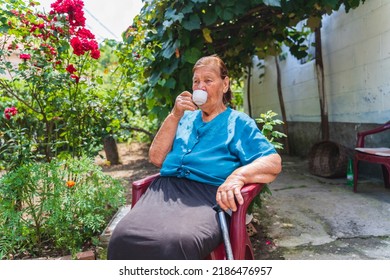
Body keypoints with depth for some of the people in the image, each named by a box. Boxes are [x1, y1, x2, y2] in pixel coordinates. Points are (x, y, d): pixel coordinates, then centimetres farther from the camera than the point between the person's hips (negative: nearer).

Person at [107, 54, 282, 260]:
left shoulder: (239, 122, 14)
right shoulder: (185, 118, 26)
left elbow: (273, 162, 1)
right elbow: (156, 158, 15)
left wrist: (238, 175, -19)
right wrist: (175, 115, 6)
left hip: (208, 195, -3)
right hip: (167, 188, 4)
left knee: (174, 243, -37)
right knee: (123, 237, -27)